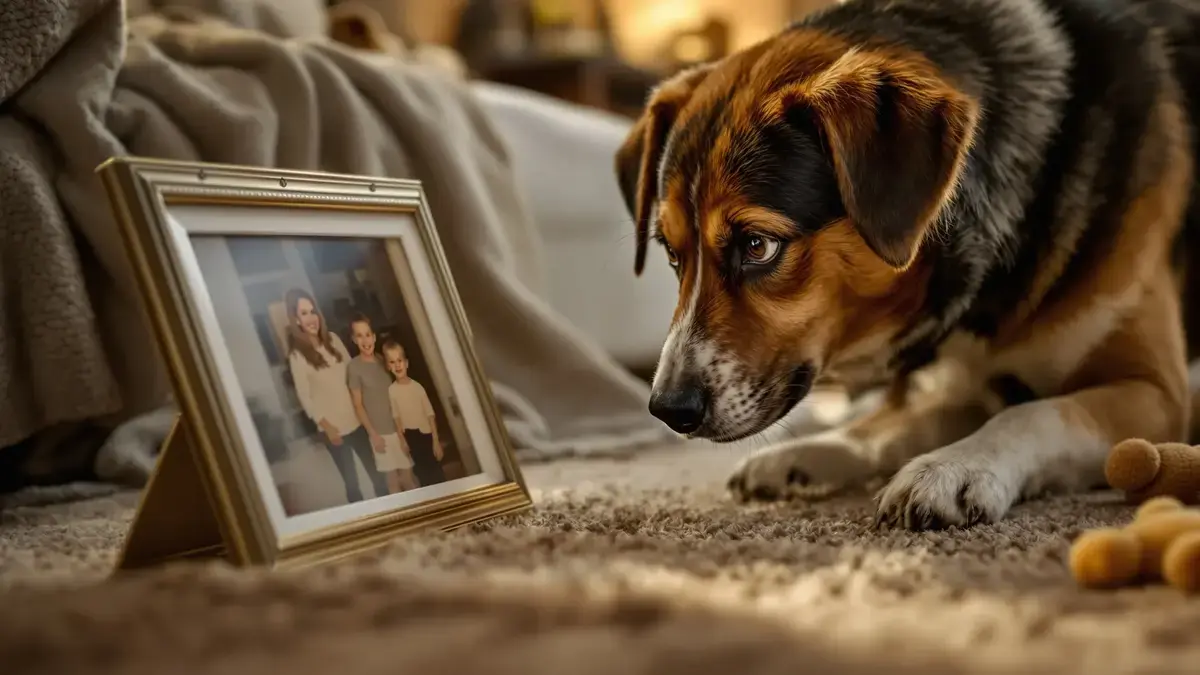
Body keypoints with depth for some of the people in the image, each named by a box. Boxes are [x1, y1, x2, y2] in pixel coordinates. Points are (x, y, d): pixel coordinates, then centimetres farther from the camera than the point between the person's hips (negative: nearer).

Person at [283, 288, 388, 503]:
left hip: (357, 420, 5)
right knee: (351, 482, 5)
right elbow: (304, 396, -11)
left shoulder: (332, 339, 4)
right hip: (333, 428, -5)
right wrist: (325, 425, -17)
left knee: (377, 474, 12)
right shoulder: (297, 355, -11)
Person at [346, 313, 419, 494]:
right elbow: (358, 405, -8)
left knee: (408, 474, 9)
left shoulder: (382, 360, 6)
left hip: (400, 426, 4)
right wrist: (373, 433, -11)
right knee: (393, 477, 0)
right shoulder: (354, 367, -10)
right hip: (380, 431, -4)